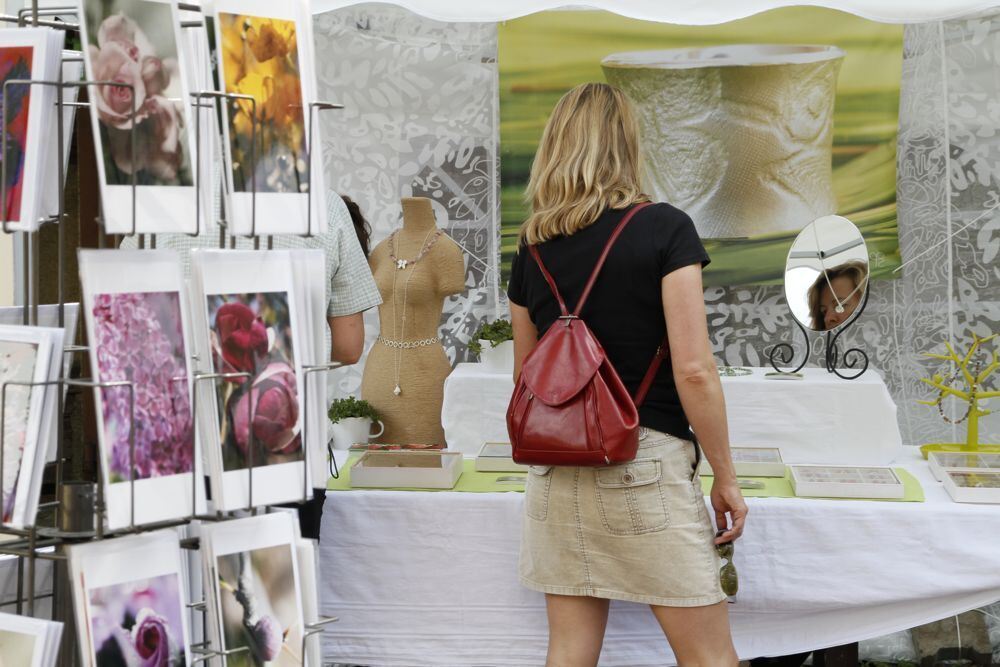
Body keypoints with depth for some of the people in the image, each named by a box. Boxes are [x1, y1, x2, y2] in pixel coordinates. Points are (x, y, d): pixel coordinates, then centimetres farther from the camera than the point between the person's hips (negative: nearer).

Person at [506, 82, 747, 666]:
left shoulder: (534, 246, 6)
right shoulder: (665, 229, -8)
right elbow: (694, 369, -13)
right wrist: (726, 478, -5)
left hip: (559, 466, 5)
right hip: (646, 461, -5)